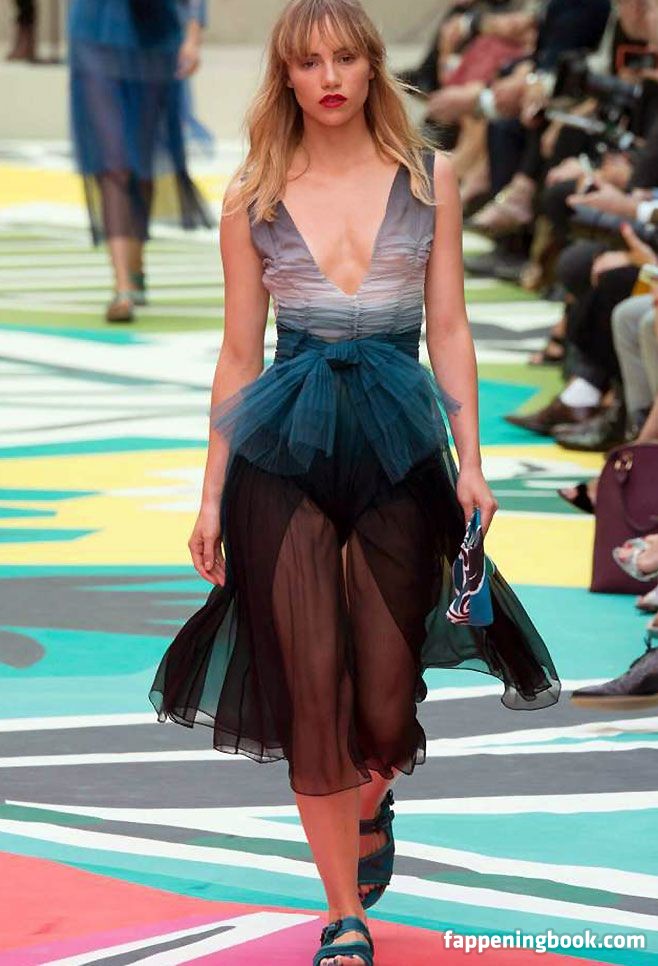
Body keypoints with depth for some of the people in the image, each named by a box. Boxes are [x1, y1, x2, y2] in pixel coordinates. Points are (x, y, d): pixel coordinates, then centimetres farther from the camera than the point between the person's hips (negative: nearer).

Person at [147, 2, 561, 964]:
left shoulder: (428, 179, 6)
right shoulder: (252, 198, 5)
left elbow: (449, 329, 6)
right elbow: (239, 354, 8)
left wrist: (470, 460, -2)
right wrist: (212, 494, 6)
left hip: (401, 448, 0)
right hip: (284, 455, 0)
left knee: (384, 698, 0)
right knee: (313, 690, -4)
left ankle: (372, 799, 38)